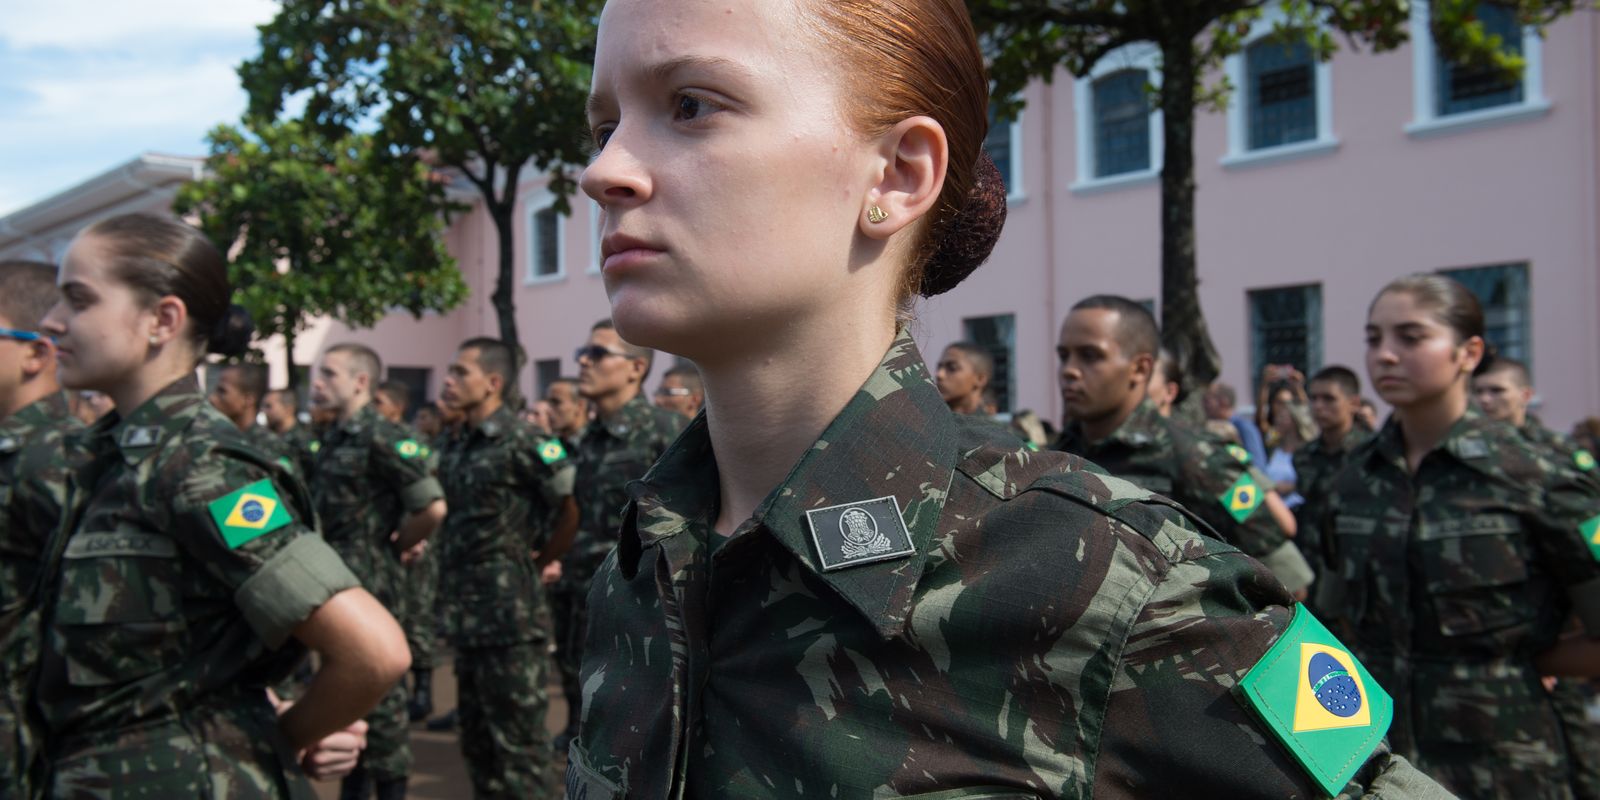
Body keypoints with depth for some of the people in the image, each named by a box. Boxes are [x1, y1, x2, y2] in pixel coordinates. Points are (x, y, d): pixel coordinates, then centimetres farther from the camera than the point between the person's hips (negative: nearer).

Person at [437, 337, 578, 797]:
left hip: (510, 611, -9)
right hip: (468, 613, 9)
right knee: (477, 736, 17)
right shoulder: (459, 447, 11)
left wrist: (541, 561, -3)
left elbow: (573, 508, -15)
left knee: (518, 740, -1)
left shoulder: (521, 442, -13)